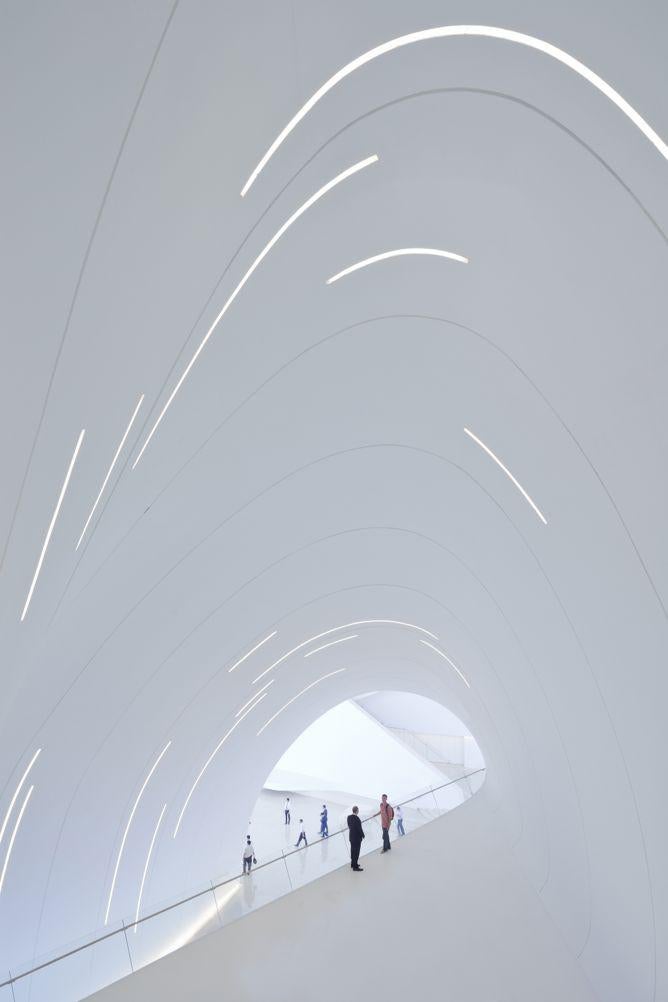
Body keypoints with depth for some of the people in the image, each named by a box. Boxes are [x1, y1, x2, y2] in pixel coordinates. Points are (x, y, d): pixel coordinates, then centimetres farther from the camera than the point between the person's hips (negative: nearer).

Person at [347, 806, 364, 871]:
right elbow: (359, 828, -20)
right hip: (357, 837, -8)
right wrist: (362, 835, -6)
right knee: (356, 851, 3)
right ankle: (355, 867, 10)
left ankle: (353, 864, 32)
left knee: (353, 850, 20)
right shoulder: (356, 818, -27)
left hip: (351, 836, 8)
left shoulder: (349, 817, -2)